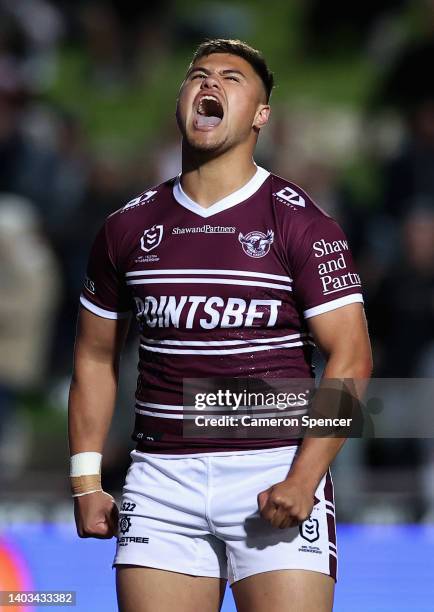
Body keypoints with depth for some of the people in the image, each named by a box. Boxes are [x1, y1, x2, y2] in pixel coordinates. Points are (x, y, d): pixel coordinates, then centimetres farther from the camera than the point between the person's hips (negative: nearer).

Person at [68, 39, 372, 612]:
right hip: (161, 478, 3)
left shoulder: (302, 224, -1)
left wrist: (303, 480, -16)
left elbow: (350, 357, -6)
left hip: (276, 473, -3)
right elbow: (96, 356, 17)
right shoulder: (129, 226, 11)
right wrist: (86, 480, 8)